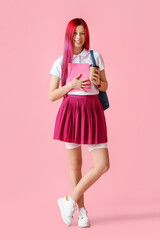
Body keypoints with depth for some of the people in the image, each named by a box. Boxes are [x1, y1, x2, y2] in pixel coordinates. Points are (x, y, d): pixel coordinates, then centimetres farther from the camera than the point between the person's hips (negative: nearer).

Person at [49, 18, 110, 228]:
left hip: (93, 111, 1)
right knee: (75, 164, 5)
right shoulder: (60, 62, 5)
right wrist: (71, 85, -14)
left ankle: (70, 200, 8)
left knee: (103, 165, -8)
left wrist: (98, 82, -10)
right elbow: (52, 96, 2)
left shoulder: (95, 56, 8)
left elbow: (105, 86, 13)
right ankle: (82, 209, 24)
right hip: (71, 110, -1)